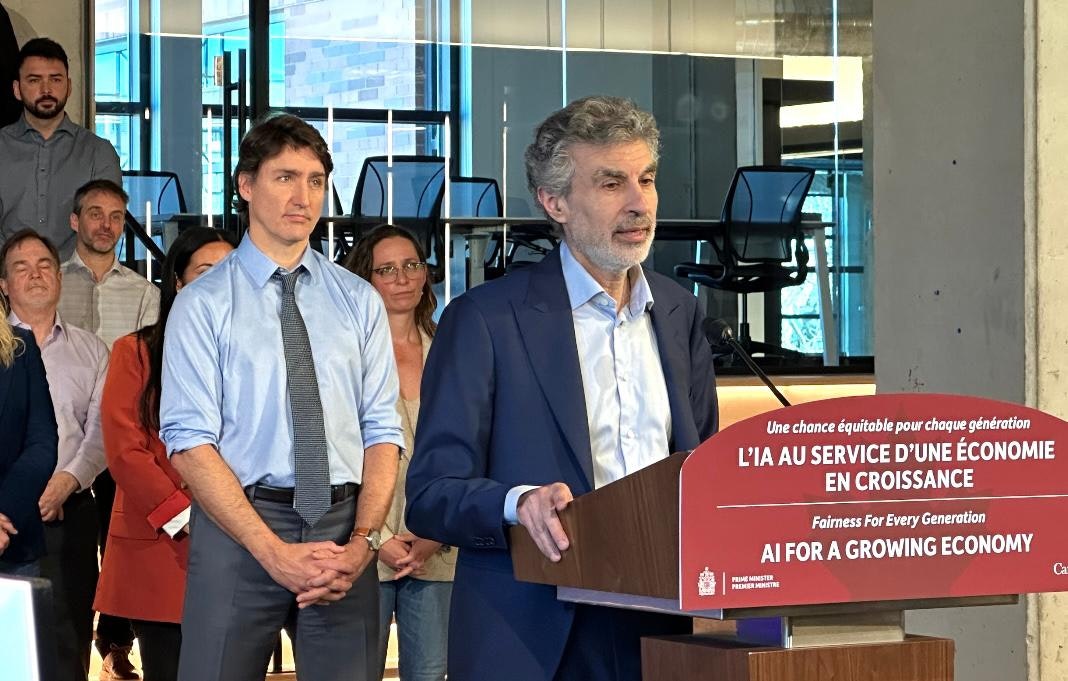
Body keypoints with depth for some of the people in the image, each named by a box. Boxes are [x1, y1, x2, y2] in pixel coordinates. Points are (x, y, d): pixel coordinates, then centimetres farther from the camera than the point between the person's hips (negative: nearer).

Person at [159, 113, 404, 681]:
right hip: (237, 527, -2)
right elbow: (190, 444, -7)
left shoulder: (358, 300, 10)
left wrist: (362, 541, -11)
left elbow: (382, 432, 6)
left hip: (343, 528, 3)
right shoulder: (203, 304, 1)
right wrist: (275, 552, -16)